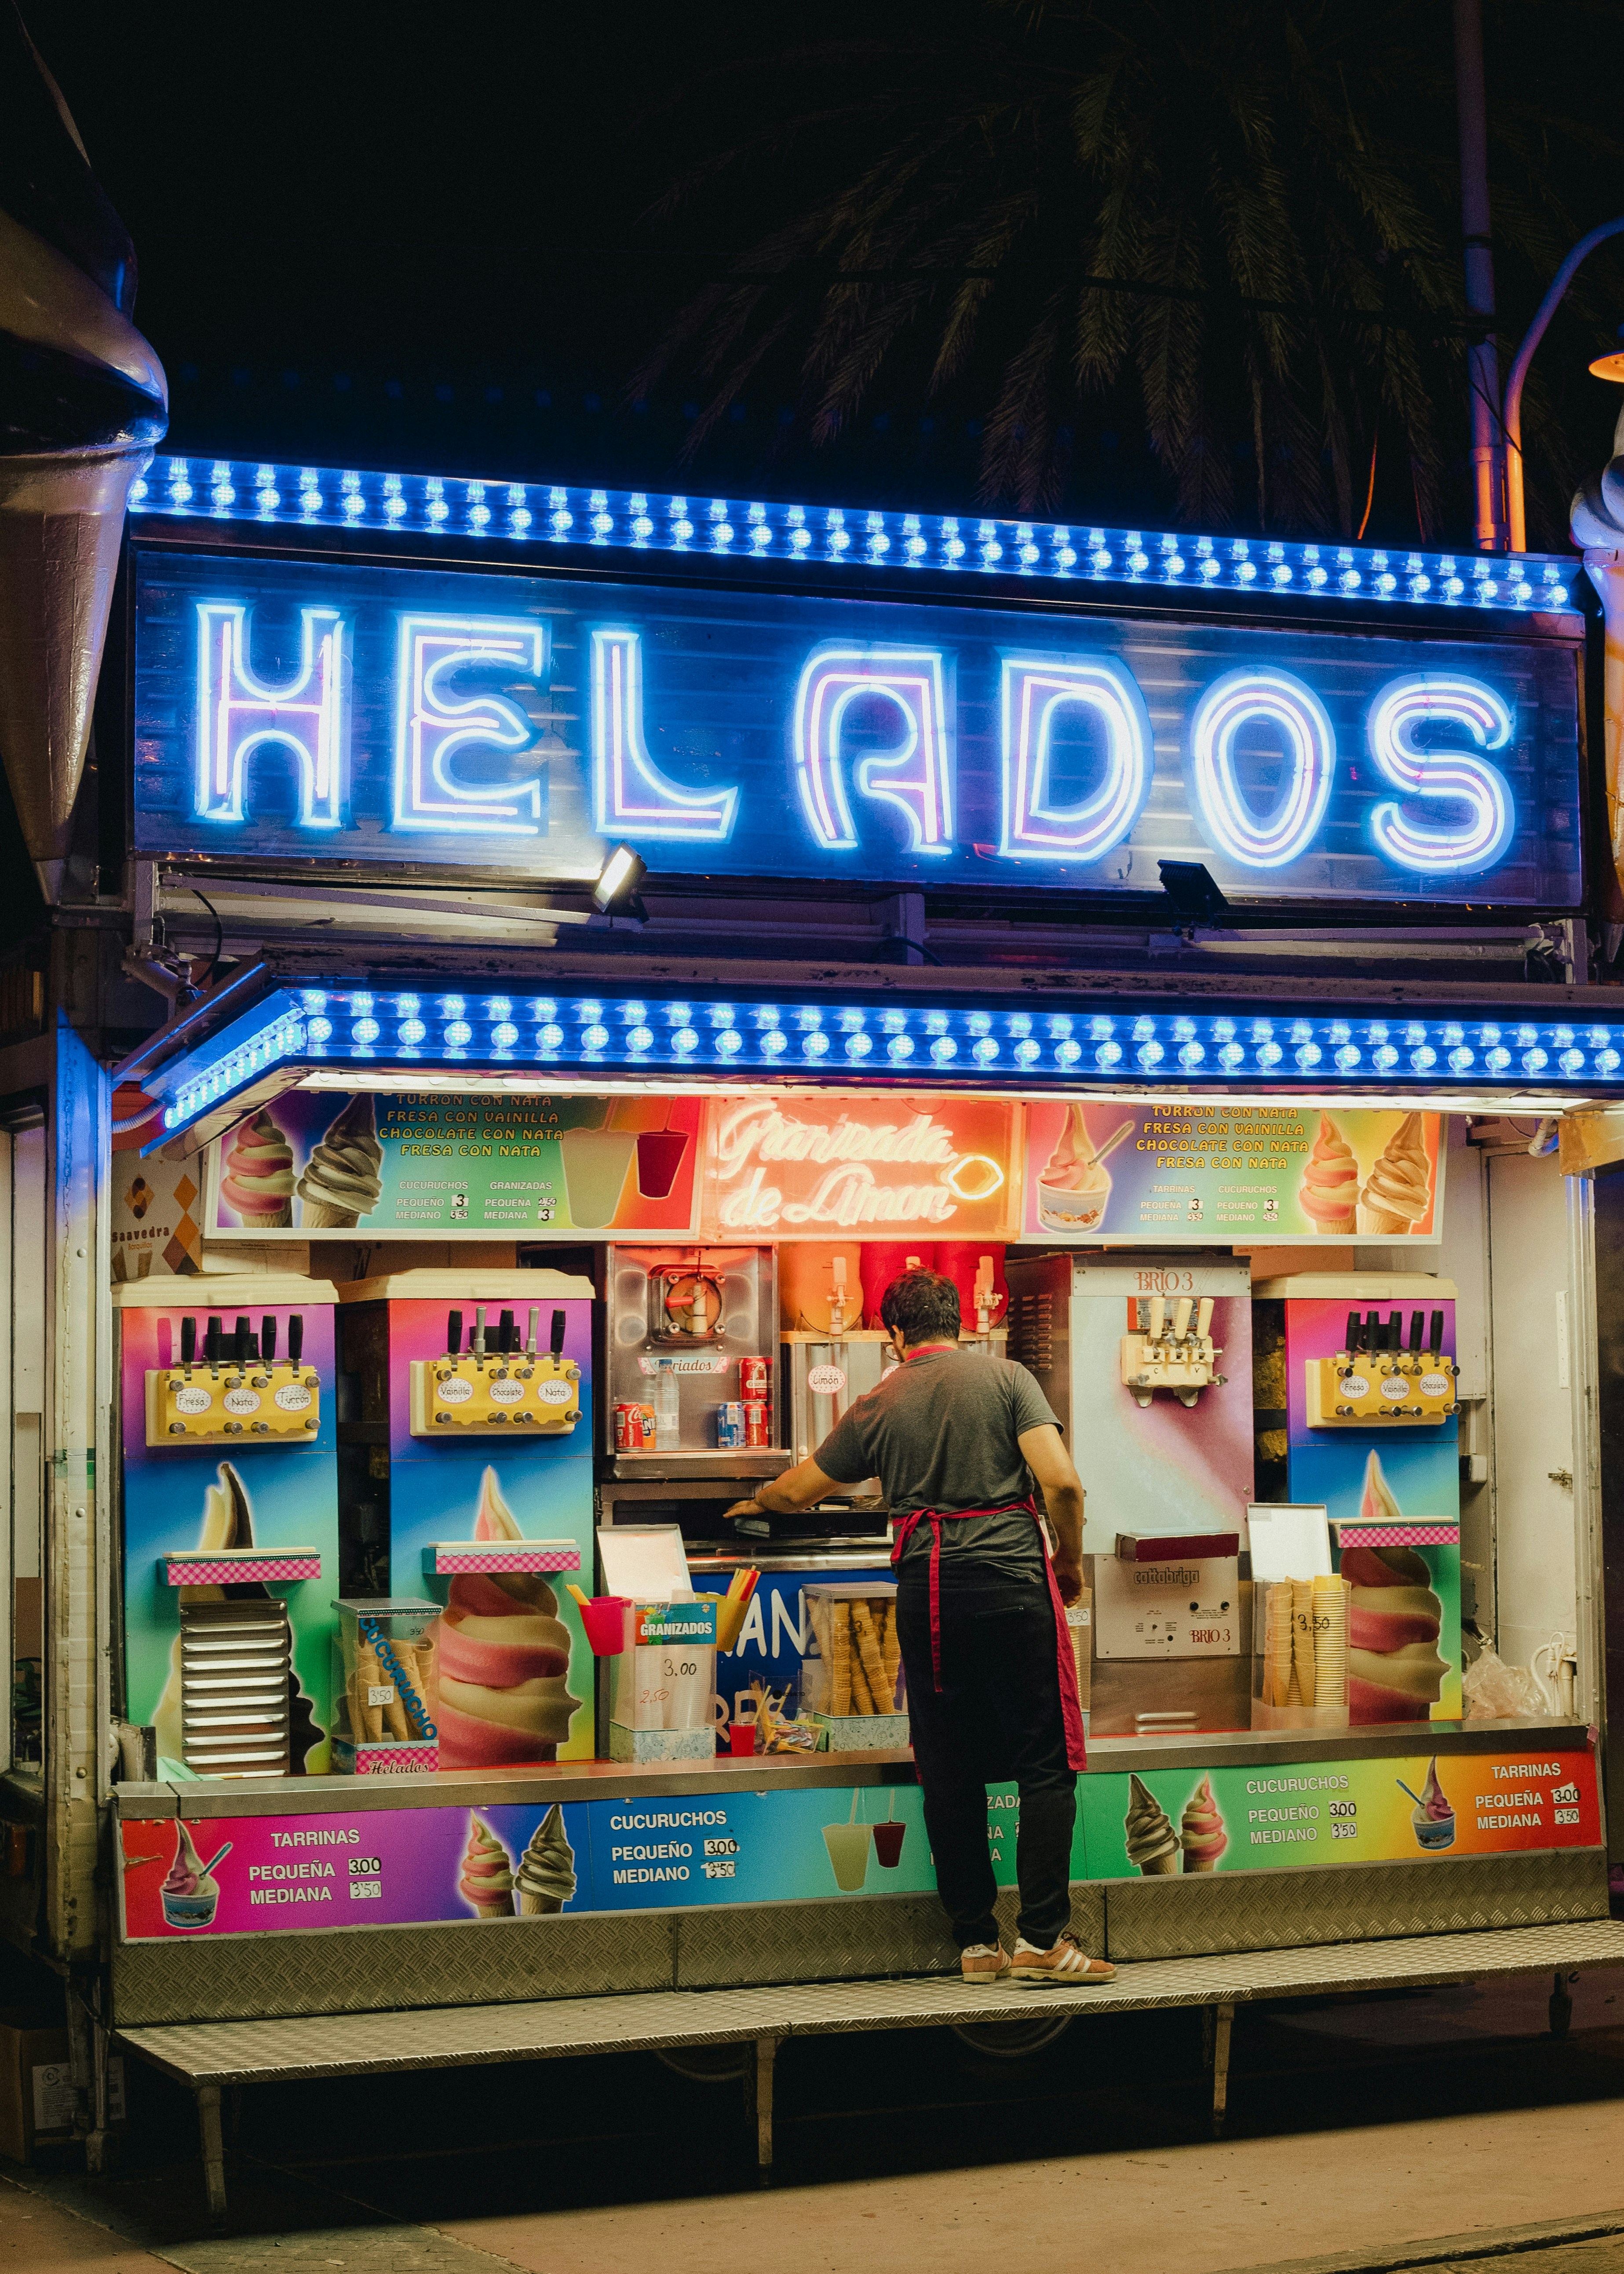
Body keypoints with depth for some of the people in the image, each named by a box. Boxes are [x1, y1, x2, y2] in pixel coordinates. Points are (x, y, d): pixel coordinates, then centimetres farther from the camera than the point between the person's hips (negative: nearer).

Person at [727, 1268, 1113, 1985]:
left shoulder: (878, 1406, 10)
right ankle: (1042, 1939, -5)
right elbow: (1062, 1482, -9)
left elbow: (798, 1489, 21)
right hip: (1012, 1584, -2)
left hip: (926, 1595, 3)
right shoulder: (1005, 1377, 2)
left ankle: (975, 1941, 12)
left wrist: (754, 1502, 43)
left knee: (949, 1772, 9)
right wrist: (1069, 1560, 7)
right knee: (1046, 1764, 2)